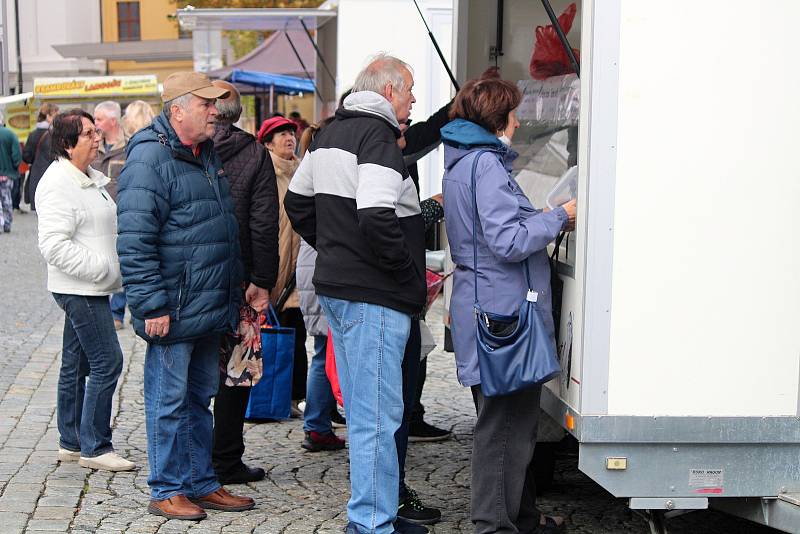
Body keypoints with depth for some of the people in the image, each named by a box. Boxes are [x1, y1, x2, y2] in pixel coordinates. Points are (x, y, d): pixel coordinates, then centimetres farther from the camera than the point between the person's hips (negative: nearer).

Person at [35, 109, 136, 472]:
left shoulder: (90, 179, 16)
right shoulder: (59, 184, -16)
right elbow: (53, 245, -24)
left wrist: (112, 269, 17)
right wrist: (100, 268, -22)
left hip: (90, 289, 10)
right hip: (80, 290, -10)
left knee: (76, 364, 14)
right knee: (107, 362, -10)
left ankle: (71, 443, 21)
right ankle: (94, 447, -4)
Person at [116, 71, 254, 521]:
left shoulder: (208, 155, 16)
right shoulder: (151, 158, -13)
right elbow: (135, 240, -19)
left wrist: (235, 296, 23)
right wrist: (152, 305, -21)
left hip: (209, 310, 9)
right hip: (174, 311, -9)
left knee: (200, 397, 16)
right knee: (170, 401, 1)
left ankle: (201, 484, 25)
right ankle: (167, 491, 12)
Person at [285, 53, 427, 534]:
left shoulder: (331, 134, 15)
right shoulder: (378, 137, -16)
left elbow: (298, 201, 23)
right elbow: (377, 219, -27)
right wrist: (412, 275, -15)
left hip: (336, 285, 10)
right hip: (374, 296, -10)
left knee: (363, 411, 18)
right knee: (378, 416, -5)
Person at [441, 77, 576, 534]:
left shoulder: (461, 163, 16)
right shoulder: (486, 164, -16)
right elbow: (509, 242, -22)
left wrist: (549, 221, 17)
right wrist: (559, 218, -9)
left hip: (483, 305, 11)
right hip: (502, 310, -11)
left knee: (512, 420, 19)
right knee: (504, 423, -3)